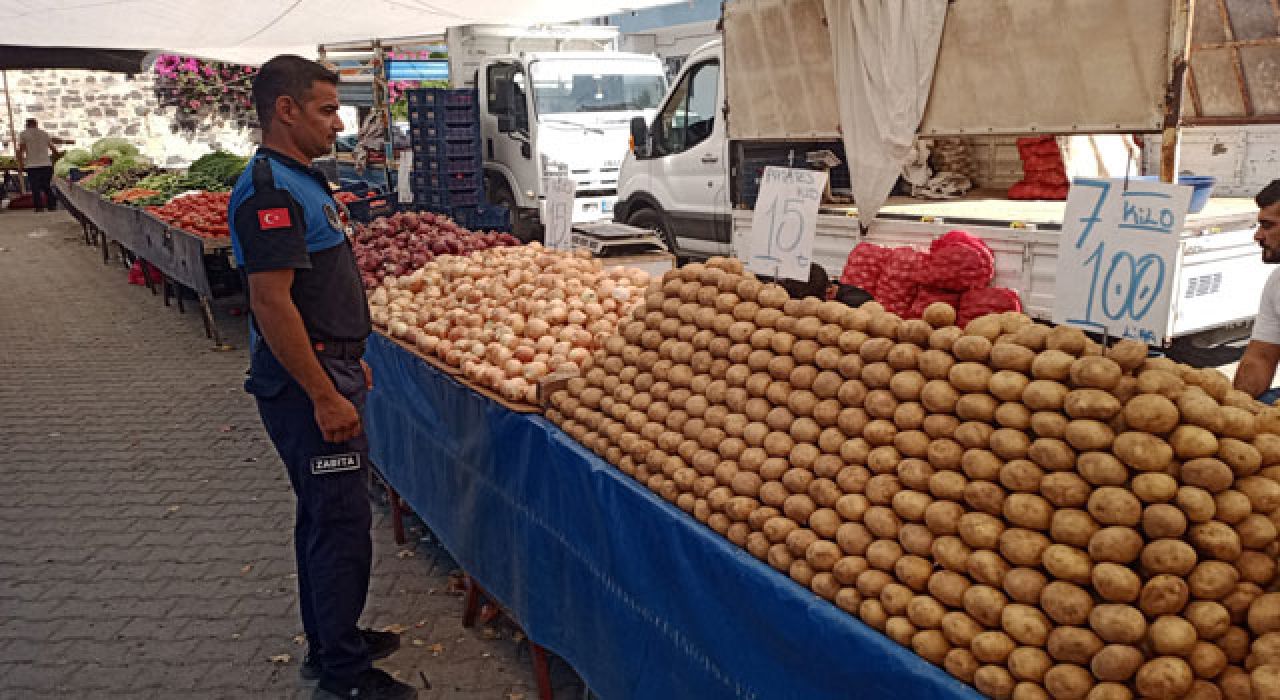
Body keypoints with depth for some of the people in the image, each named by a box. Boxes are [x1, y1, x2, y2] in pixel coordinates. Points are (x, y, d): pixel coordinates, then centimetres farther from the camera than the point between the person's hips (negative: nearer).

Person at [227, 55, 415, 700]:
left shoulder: (299, 181, 14)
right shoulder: (269, 191, -18)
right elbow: (272, 304, -24)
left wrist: (349, 362, 22)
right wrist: (325, 396, -23)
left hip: (326, 371, 11)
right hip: (306, 384, -11)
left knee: (323, 515, 18)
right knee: (342, 522, -3)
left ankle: (330, 643, 33)